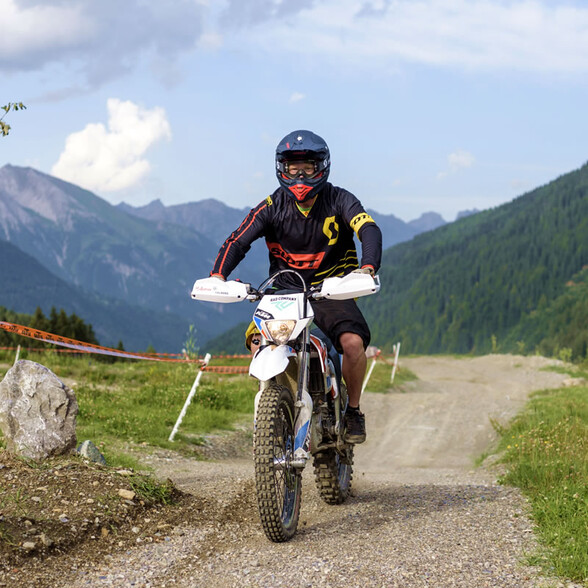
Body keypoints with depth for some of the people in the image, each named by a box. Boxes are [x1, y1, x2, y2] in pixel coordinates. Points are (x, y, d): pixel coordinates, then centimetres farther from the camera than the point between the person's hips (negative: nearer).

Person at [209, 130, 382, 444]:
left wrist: (368, 266, -43)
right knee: (258, 342, -22)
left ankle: (353, 410, 0)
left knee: (353, 343, -26)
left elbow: (369, 229, -22)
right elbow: (238, 240, -10)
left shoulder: (338, 200, -6)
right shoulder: (273, 206, -2)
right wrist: (218, 273, -30)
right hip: (285, 289, 2)